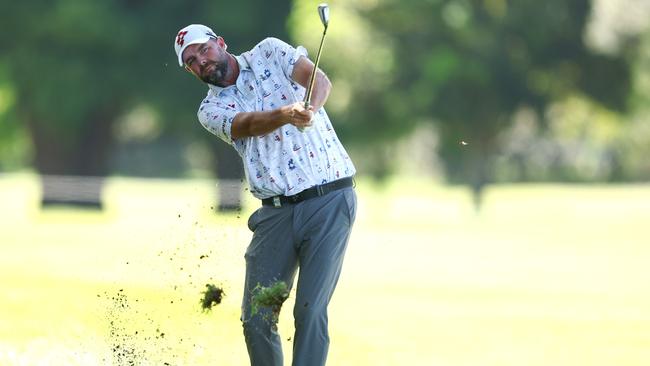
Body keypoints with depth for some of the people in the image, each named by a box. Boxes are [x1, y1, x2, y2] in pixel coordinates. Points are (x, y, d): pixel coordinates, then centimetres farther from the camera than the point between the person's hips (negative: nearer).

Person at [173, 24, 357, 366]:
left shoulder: (270, 53, 6)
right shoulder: (211, 109, 8)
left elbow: (319, 79, -11)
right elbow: (248, 123, -14)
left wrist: (310, 109, -34)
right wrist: (285, 114, -36)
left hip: (328, 199, -3)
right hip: (276, 211, 3)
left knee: (310, 312, -12)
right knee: (256, 319, 0)